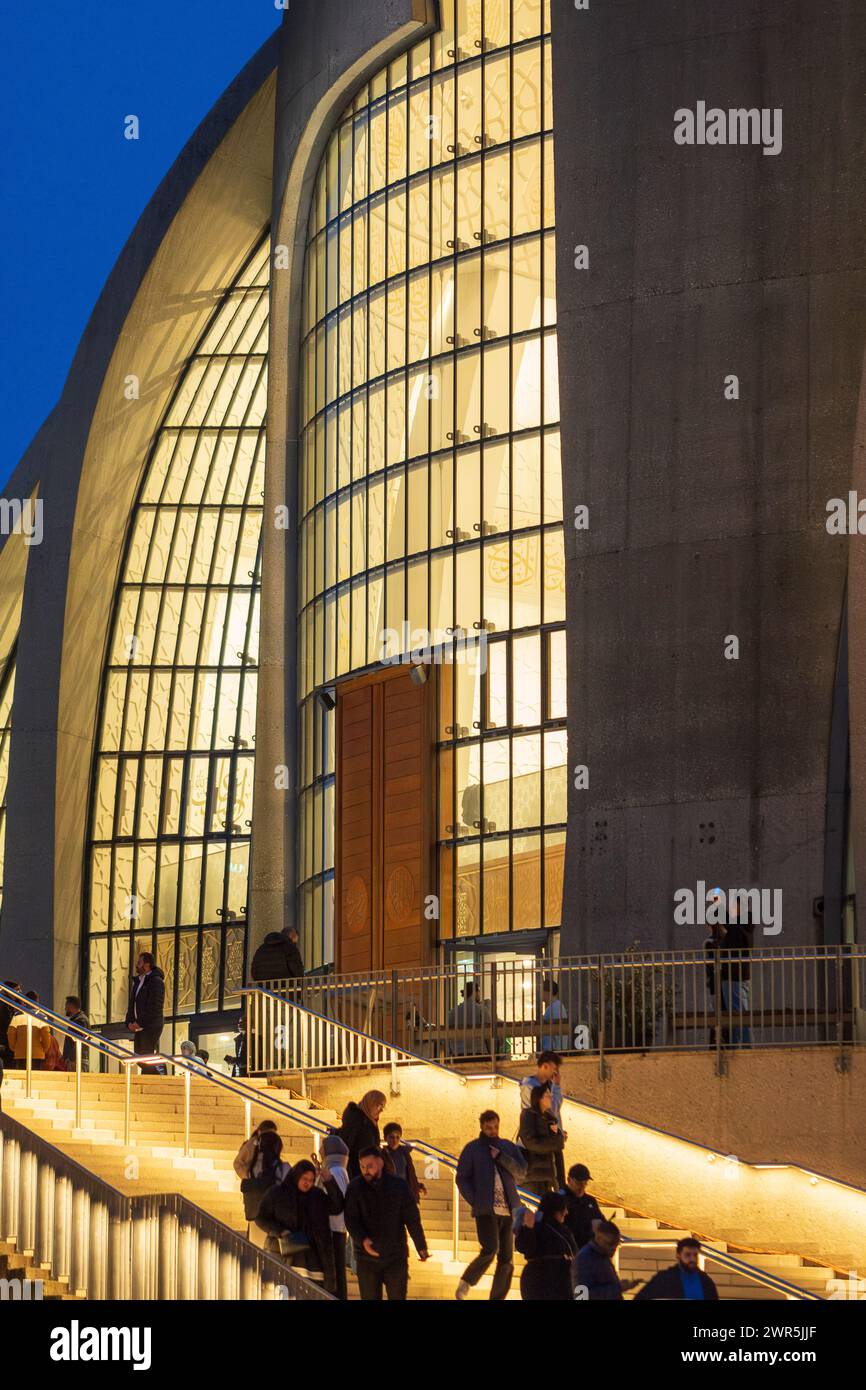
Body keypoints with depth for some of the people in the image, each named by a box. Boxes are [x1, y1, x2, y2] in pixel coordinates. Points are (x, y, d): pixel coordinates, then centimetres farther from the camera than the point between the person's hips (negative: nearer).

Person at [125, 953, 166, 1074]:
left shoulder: (156, 981, -9)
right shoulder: (137, 982, 19)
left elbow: (155, 1007, -17)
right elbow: (132, 1004, 22)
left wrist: (140, 1023, -17)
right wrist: (129, 1022, 6)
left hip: (151, 1027, -9)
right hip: (138, 1028, 9)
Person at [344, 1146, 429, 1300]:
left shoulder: (398, 1185, -2)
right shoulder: (355, 1188, -2)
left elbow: (412, 1218, 2)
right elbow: (351, 1219, -8)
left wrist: (421, 1247, -1)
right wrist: (362, 1240, -27)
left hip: (396, 1257, 0)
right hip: (367, 1258, 0)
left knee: (397, 1297, 2)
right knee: (370, 1299, 6)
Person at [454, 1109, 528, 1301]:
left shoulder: (509, 1147, 13)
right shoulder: (472, 1148, 5)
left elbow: (521, 1172, 2)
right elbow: (462, 1179, 5)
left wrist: (500, 1157, -9)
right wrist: (474, 1201, -7)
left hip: (509, 1209, 4)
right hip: (486, 1210, -4)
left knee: (506, 1258, 2)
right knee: (490, 1250, -20)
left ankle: (497, 1298, 11)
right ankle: (466, 1282, 3)